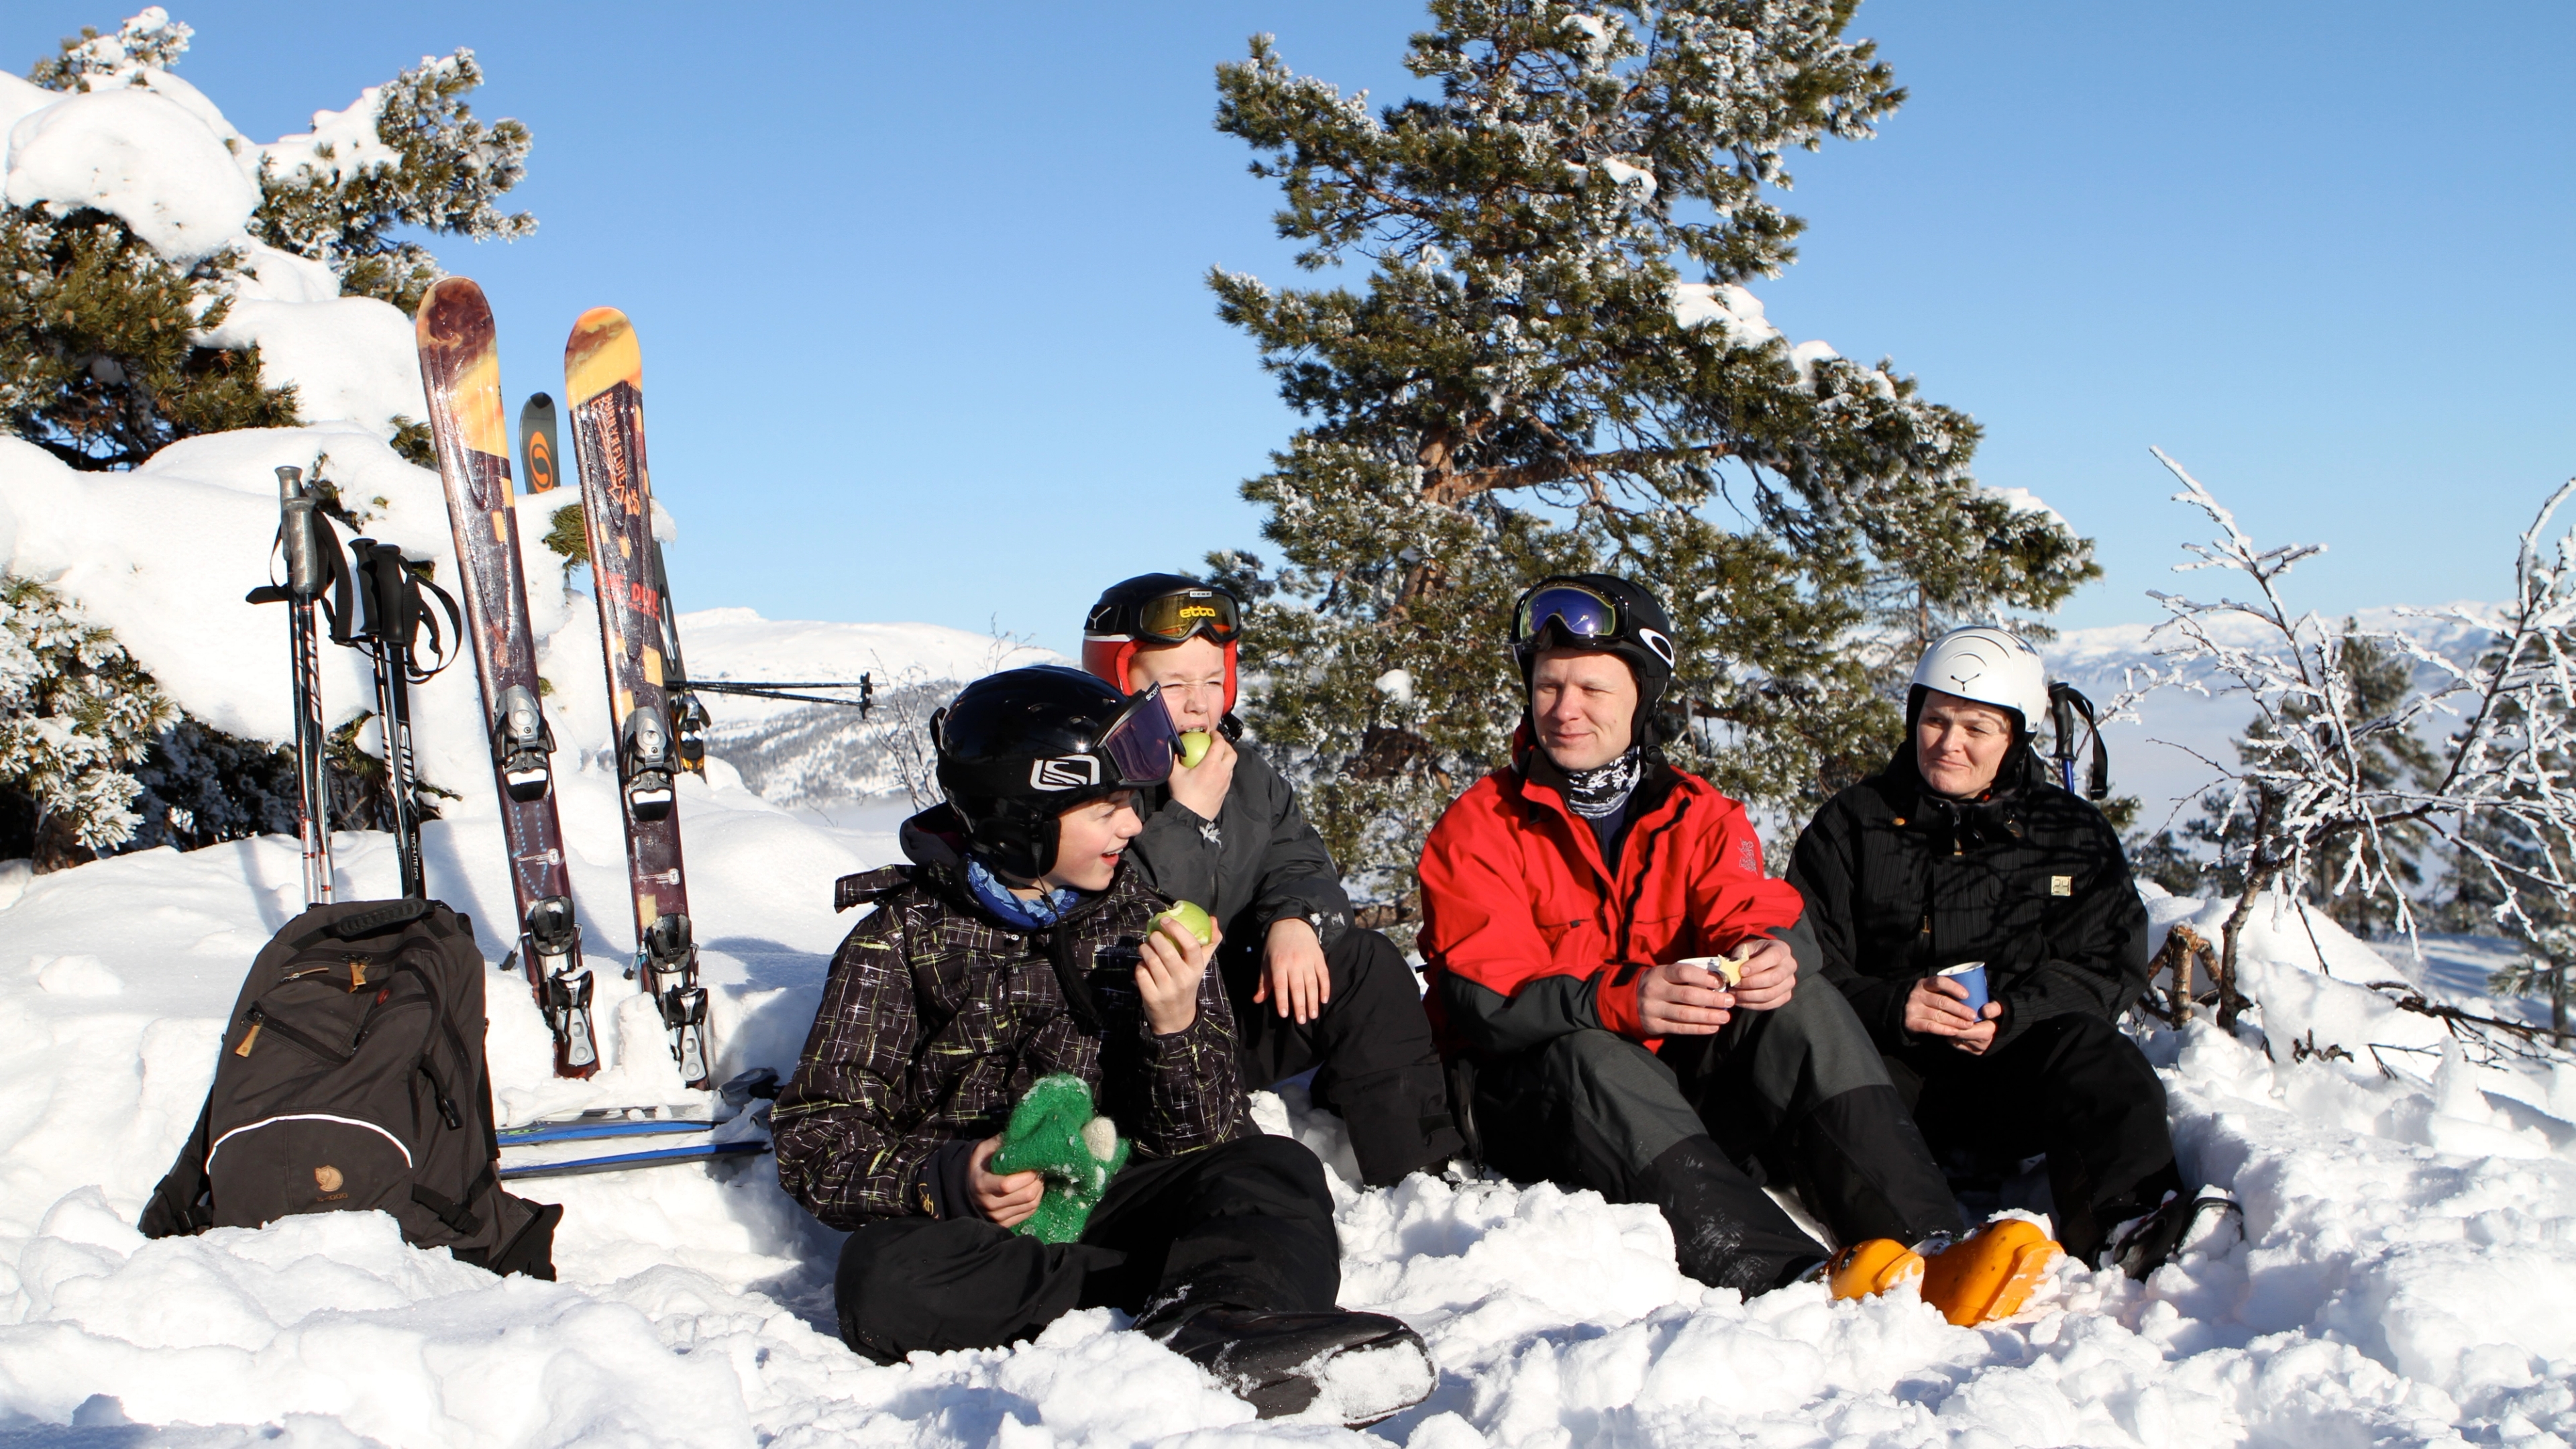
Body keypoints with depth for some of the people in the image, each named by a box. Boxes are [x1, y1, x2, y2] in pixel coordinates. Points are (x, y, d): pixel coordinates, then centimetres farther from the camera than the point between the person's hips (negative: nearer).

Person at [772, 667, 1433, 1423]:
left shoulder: (1140, 921, 8)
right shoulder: (902, 939, 1)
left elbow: (1204, 1142, 3)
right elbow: (816, 1142, -2)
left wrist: (1177, 1028, -17)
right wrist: (948, 1180, -21)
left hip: (1114, 1194, 2)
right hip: (966, 1221, -2)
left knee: (1280, 1171, -23)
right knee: (883, 1282, -34)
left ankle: (1221, 1332, -54)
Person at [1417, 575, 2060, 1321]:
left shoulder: (1701, 816, 11)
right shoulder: (1476, 830, -2)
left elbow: (1768, 919, -6)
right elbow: (1484, 1002, -15)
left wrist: (1774, 957, -32)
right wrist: (1620, 1002, -34)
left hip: (1685, 1074, 4)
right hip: (1534, 1082, -3)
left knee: (1805, 1010, -21)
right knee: (1589, 1063, -36)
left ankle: (1929, 1253, -38)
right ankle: (1791, 1280, -55)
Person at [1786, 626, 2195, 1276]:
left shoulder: (2074, 834, 16)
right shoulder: (1852, 824, 13)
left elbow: (2107, 966, 7)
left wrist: (2013, 1016, -14)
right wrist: (1892, 1007, -16)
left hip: (2013, 1071, 1)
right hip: (1890, 1063, -1)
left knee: (2090, 1048, -31)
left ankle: (2129, 1223, -52)